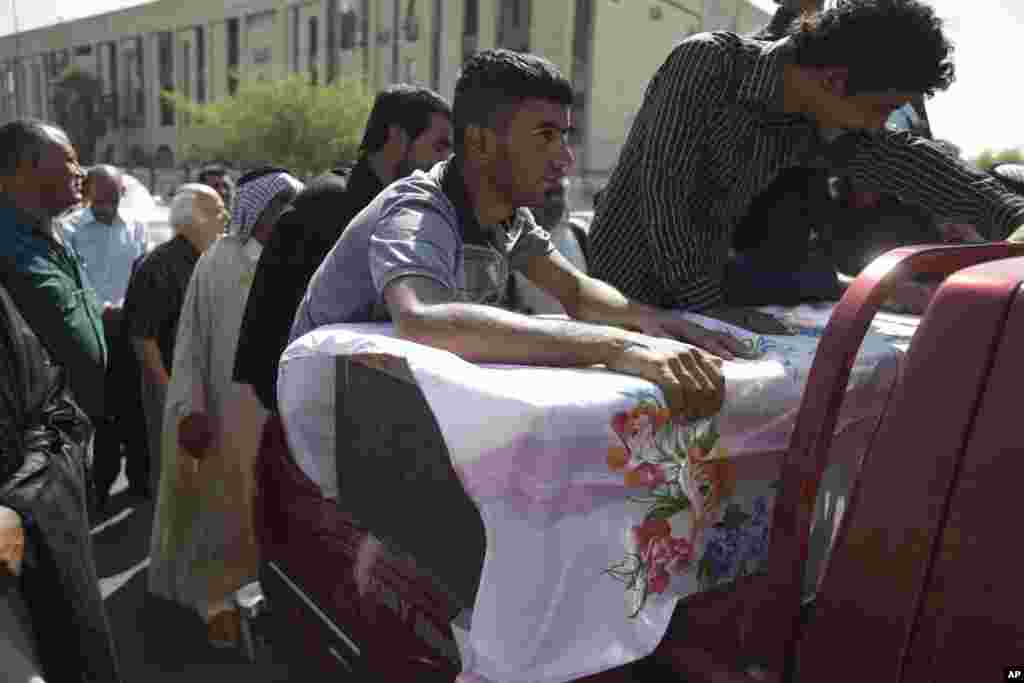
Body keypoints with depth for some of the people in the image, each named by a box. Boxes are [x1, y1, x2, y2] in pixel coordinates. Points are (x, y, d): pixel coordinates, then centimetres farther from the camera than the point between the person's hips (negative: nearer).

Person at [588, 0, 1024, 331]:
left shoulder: (811, 124, -2)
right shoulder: (704, 63, -21)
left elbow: (905, 160, 3)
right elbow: (663, 190, -25)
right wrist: (709, 308, -26)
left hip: (700, 295, 6)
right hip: (628, 291, -6)